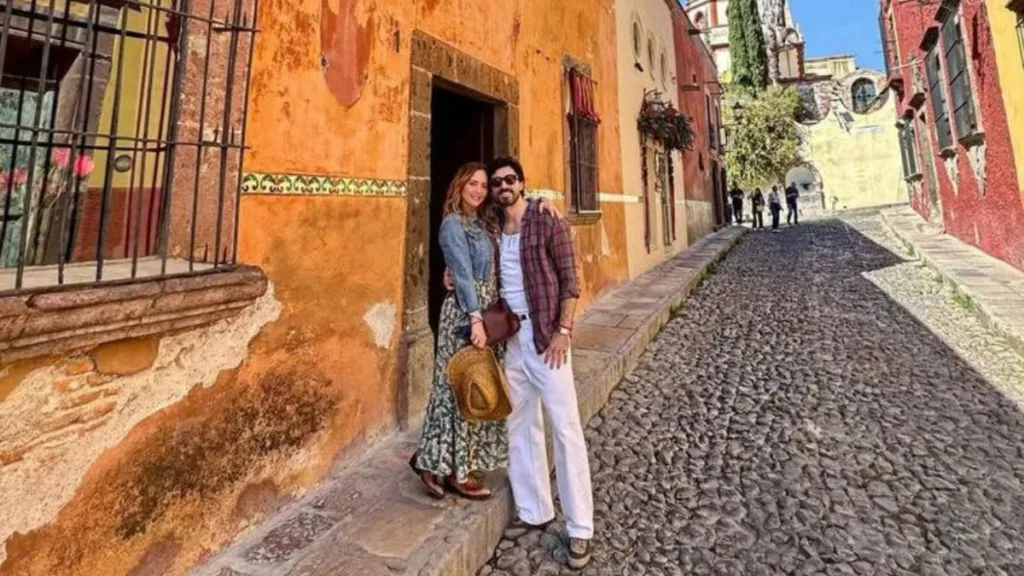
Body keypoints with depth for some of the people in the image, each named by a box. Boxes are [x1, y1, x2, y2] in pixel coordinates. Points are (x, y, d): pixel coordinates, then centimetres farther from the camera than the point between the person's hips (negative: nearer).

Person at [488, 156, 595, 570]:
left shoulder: (549, 225, -4)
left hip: (545, 334, -5)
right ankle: (533, 511, 27)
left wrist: (563, 331, -15)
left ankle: (579, 528, 10)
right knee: (520, 425, 11)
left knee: (565, 428, -2)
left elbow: (569, 281, -7)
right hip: (508, 335, 6)